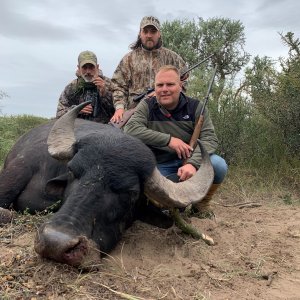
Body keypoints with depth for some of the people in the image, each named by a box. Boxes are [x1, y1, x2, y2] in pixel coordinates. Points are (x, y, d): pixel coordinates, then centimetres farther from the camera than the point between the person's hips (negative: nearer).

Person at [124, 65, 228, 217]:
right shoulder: (147, 106, -3)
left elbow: (209, 138, -12)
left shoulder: (196, 107, -2)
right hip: (160, 166, 0)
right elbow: (130, 129, -19)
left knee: (218, 165, -27)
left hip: (191, 160, 1)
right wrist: (168, 140, -26)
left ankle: (202, 204, 2)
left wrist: (193, 163, -32)